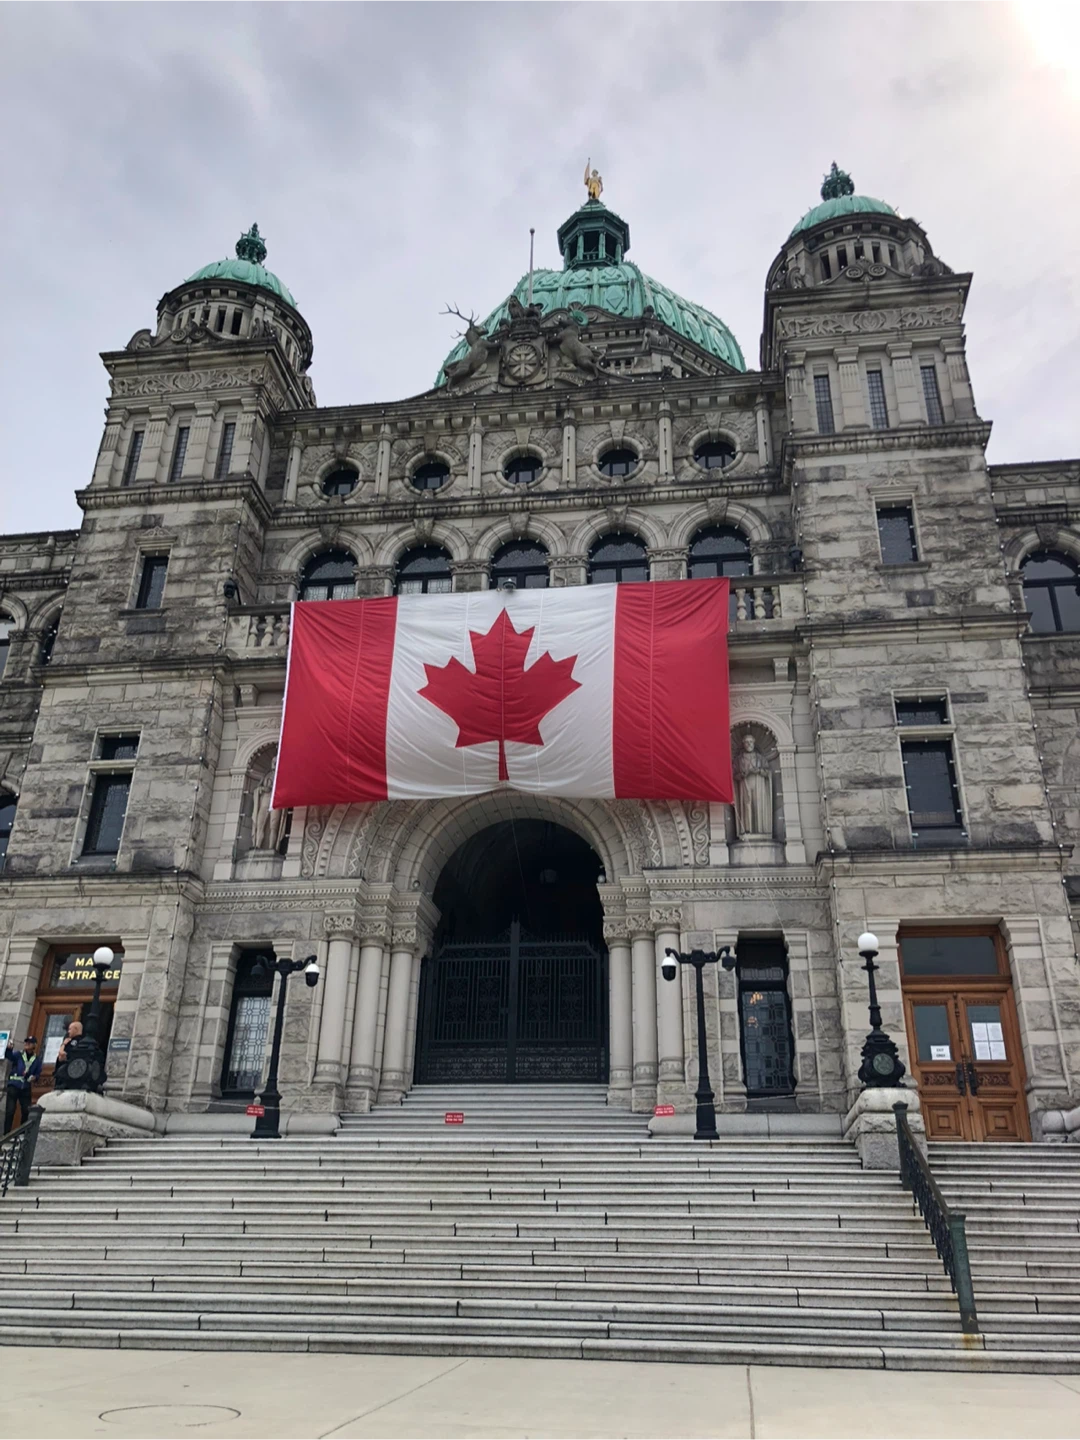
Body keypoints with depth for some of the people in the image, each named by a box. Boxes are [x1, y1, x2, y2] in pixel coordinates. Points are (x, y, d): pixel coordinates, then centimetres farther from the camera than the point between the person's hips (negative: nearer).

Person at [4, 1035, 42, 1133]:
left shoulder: (37, 1059, 6)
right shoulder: (18, 1054, -1)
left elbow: (38, 1073, 9)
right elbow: (9, 1056, -22)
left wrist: (34, 1077, -13)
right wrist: (9, 1048, -43)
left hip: (26, 1088, 2)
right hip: (14, 1086, -2)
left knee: (26, 1111, 1)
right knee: (10, 1111, -6)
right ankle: (6, 1134, 0)